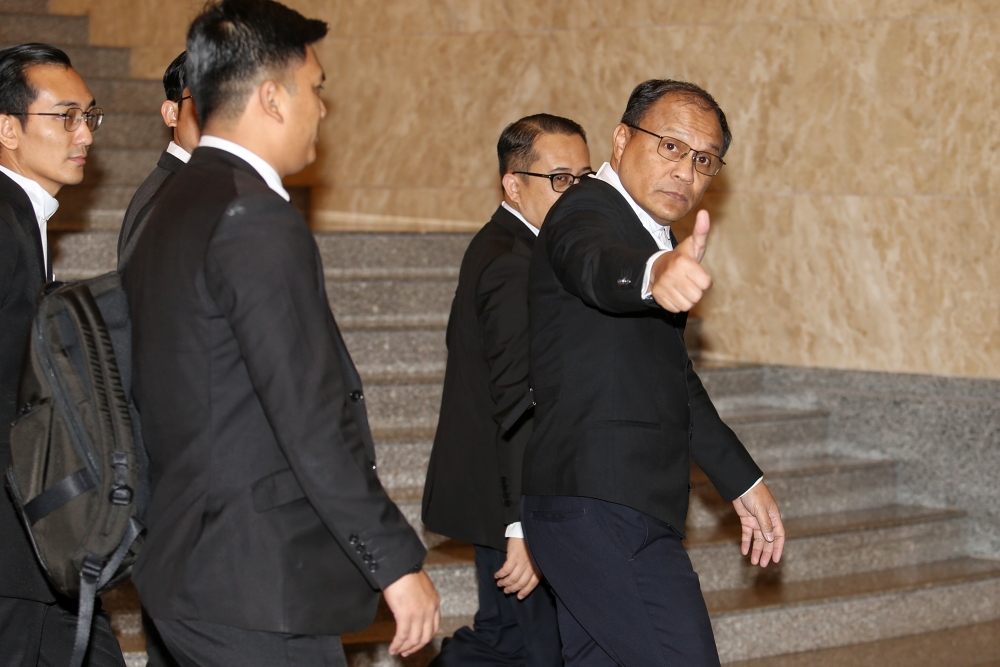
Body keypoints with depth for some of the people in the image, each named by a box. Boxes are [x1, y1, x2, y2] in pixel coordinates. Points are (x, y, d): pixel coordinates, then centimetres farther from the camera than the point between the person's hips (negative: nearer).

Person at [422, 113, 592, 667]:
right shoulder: (516, 266, -19)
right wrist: (527, 525, -27)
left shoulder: (496, 248, 14)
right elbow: (519, 403, -25)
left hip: (492, 495, 10)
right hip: (514, 502, -10)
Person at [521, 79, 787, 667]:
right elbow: (599, 269, -36)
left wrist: (741, 481, 32)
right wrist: (655, 273, -59)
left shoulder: (652, 238, 21)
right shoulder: (588, 211, -10)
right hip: (603, 513, -10)